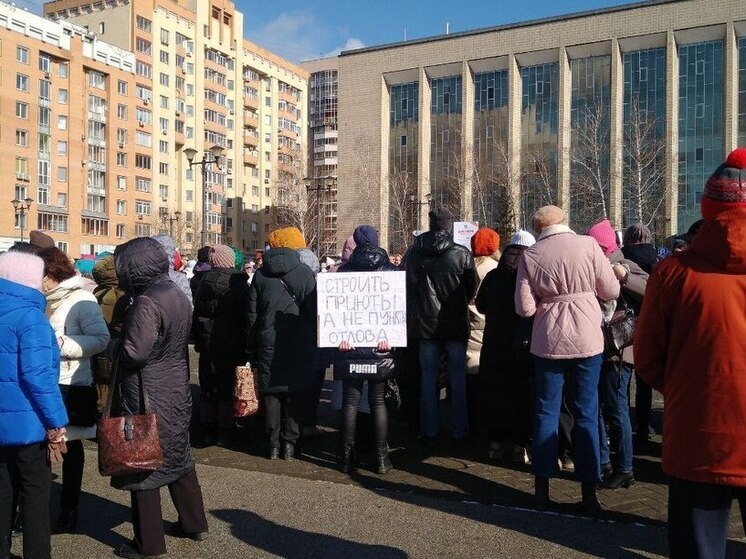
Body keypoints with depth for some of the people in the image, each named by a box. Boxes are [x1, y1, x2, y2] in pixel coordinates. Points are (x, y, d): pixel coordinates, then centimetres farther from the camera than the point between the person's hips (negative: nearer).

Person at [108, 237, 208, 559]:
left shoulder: (146, 302, -21)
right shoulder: (177, 294, 5)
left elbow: (134, 352, -26)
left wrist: (111, 346, -6)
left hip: (148, 396, -9)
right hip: (177, 390, 9)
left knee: (143, 463, 4)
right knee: (178, 457, 20)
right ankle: (194, 524, 33)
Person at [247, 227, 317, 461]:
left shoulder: (260, 274, 3)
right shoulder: (305, 272, -5)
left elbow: (252, 314, 5)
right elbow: (314, 311, -5)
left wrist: (251, 348, 11)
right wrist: (313, 343, 3)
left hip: (268, 343, 2)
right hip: (298, 344, -1)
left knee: (271, 391, 8)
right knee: (294, 392, 8)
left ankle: (273, 443, 14)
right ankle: (290, 442, 11)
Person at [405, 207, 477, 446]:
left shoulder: (414, 254, -4)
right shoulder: (462, 254, -10)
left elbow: (408, 289, 3)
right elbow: (472, 289, 1)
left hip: (426, 325, 2)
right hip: (456, 325, -1)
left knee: (428, 379, 10)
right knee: (458, 379, 9)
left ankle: (429, 432, 15)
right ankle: (459, 432, 15)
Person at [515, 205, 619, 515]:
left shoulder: (530, 255, -3)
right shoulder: (588, 245, -5)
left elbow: (525, 308, -6)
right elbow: (611, 291, -1)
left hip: (548, 342, 0)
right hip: (587, 340, 0)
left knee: (546, 413, 10)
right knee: (586, 415, 8)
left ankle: (542, 491, 16)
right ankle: (589, 495, 13)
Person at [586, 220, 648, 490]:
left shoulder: (624, 267, -8)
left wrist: (625, 277, -29)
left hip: (616, 350, -7)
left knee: (616, 410, 0)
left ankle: (624, 470, 12)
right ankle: (602, 462, 27)